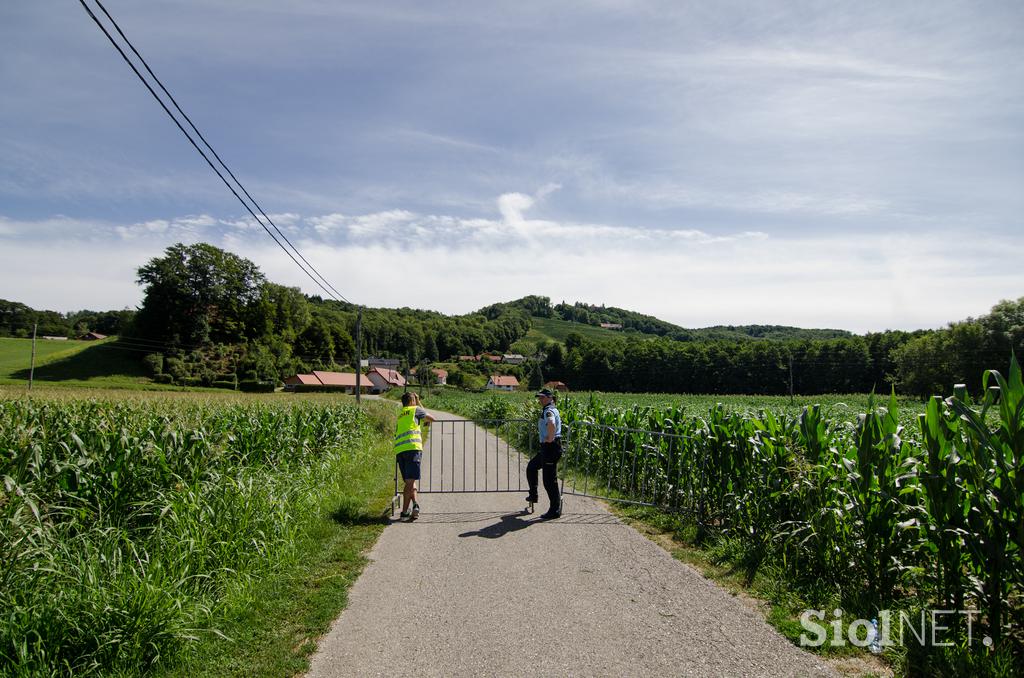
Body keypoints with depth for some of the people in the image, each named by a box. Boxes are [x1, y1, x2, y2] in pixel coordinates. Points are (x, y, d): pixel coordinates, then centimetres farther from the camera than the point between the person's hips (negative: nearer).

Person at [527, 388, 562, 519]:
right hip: (546, 448, 11)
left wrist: (550, 438, -26)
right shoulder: (550, 409, 15)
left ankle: (555, 511, 2)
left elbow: (551, 424, -40)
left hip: (551, 448, -11)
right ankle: (533, 495, 37)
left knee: (550, 480, -5)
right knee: (531, 467, 26)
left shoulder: (549, 410, -17)